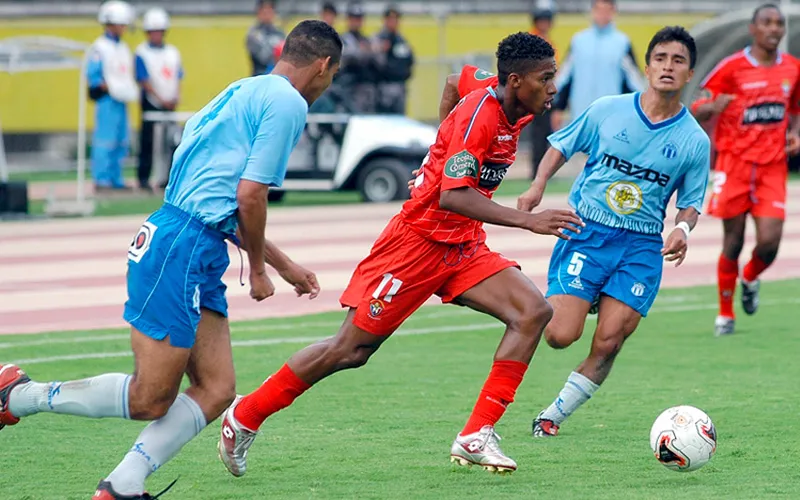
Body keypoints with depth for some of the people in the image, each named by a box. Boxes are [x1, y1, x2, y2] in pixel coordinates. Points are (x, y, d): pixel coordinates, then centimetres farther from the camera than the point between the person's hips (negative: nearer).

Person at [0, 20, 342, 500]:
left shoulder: (245, 92, 22)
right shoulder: (287, 102, -8)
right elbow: (250, 196, -14)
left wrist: (285, 265, 33)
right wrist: (258, 269, 1)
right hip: (182, 249, -10)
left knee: (216, 390, 4)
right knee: (149, 400, -6)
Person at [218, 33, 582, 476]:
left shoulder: (514, 116, 3)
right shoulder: (479, 112, -23)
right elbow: (452, 195, -32)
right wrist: (528, 220, -37)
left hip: (464, 248, 8)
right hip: (418, 240, -8)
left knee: (533, 310, -13)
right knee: (351, 348, -1)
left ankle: (476, 437, -13)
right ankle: (244, 416, 16)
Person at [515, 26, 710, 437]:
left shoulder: (695, 141, 1)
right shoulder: (607, 111, -1)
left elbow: (690, 202, 11)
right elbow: (561, 146, 12)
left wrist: (683, 228, -11)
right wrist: (538, 185, -5)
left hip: (641, 247, 1)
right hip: (586, 233, -1)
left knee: (608, 342, -9)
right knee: (560, 335, -13)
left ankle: (555, 414, 11)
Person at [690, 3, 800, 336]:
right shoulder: (732, 68, -7)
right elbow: (698, 111, -5)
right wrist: (713, 107, -28)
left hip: (773, 168, 3)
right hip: (734, 164, -3)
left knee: (769, 243, -10)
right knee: (733, 243, 1)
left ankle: (750, 280, 26)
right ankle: (725, 314, 18)